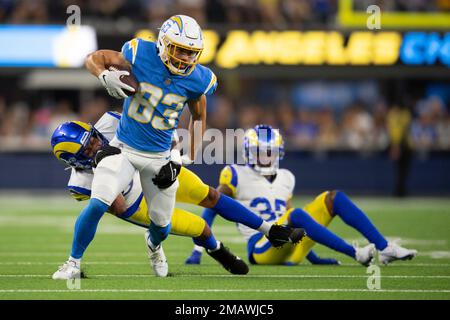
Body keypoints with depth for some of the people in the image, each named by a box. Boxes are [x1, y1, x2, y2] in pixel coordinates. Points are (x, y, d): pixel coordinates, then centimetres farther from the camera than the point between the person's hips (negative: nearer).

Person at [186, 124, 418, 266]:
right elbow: (210, 212, 1)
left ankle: (385, 249, -15)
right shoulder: (237, 177, 2)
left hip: (290, 251, 7)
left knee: (335, 198, -4)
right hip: (262, 250, -7)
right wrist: (197, 252, -6)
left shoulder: (285, 179, 20)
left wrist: (312, 256, 22)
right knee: (297, 214, -35)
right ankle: (356, 254, -42)